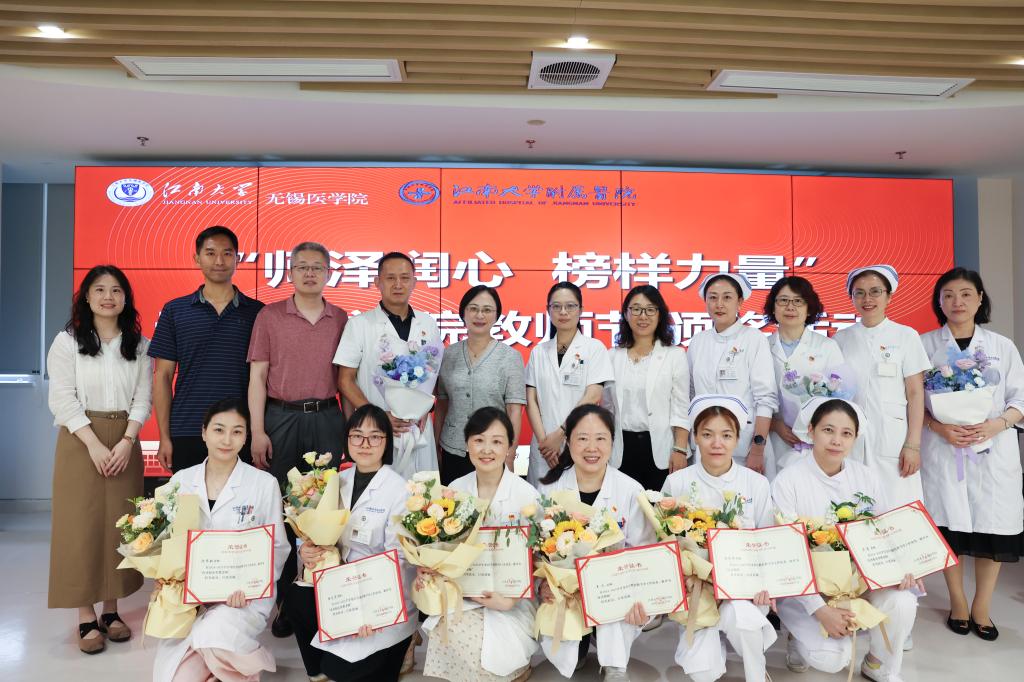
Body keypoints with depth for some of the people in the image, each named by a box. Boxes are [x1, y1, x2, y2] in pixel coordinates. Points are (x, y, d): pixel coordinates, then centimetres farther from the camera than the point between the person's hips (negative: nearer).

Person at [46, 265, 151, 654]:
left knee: (119, 525, 5)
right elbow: (64, 399, -7)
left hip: (125, 442, 3)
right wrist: (95, 444, -15)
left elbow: (143, 398, 3)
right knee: (82, 526, -1)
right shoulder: (67, 342, 0)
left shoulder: (140, 345, 7)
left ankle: (111, 611, 16)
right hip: (81, 442, -2)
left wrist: (127, 441, -10)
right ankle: (87, 619, 6)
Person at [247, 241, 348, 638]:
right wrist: (257, 431, -6)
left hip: (326, 419, 1)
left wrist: (349, 426, 4)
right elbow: (257, 376, 1)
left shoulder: (341, 319, 8)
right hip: (280, 417, -1)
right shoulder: (269, 316, 4)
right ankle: (285, 600, 16)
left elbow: (345, 377, 10)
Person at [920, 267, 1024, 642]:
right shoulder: (925, 345, 3)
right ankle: (957, 603, 19)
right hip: (942, 448, -1)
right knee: (948, 525, 2)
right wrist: (939, 427, -16)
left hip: (993, 449, 1)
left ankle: (982, 607, 18)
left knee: (993, 527, 1)